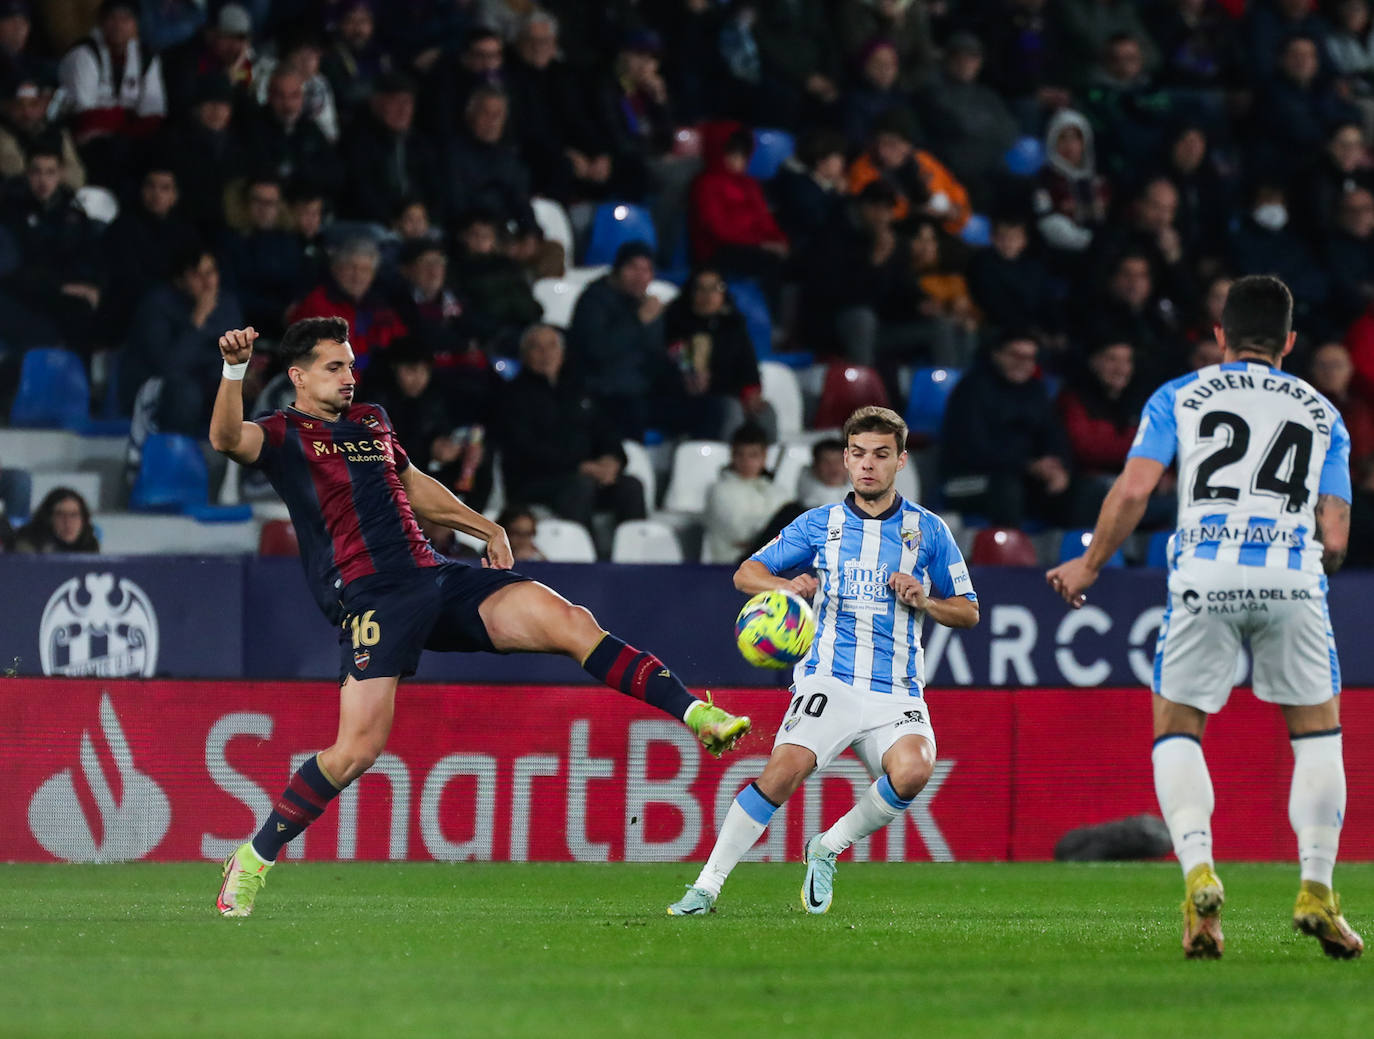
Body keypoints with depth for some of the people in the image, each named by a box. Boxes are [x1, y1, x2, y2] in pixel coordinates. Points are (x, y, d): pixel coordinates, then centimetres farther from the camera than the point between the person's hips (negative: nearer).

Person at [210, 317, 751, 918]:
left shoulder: (370, 422, 22)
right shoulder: (284, 435, 1)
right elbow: (228, 440, -21)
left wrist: (488, 530, 37)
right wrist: (234, 371, -37)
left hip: (432, 577, 6)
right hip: (369, 597, -6)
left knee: (569, 620, -11)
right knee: (358, 748, -17)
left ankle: (696, 714, -14)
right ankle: (252, 860, 1)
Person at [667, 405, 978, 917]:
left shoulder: (929, 530, 10)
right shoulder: (819, 524, 11)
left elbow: (968, 612, 14)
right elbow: (746, 573, 14)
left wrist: (923, 602, -7)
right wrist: (786, 587, -9)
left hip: (897, 694, 1)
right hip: (829, 682, -1)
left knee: (913, 769, -30)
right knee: (786, 768, -27)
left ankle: (829, 847, -4)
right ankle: (706, 884, -19)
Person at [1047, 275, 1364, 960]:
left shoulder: (1179, 397, 17)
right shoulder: (1322, 414, 22)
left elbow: (1133, 490, 4)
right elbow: (1335, 539, 13)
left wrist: (1089, 565, 16)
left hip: (1204, 573, -1)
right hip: (1291, 573, 1)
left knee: (1176, 726, 13)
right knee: (1317, 728, 17)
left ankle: (1198, 873, -10)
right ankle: (1316, 889, 3)